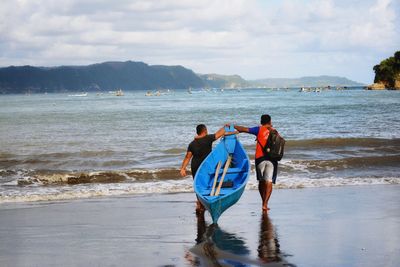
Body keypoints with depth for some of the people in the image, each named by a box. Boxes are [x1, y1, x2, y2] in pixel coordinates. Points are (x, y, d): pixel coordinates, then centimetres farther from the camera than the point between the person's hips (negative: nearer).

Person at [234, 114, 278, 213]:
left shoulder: (260, 129, 2)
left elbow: (244, 129, -5)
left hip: (260, 158, -1)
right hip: (272, 159, 1)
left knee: (261, 182, 14)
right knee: (269, 182, -3)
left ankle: (264, 203, 22)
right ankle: (265, 204, -14)